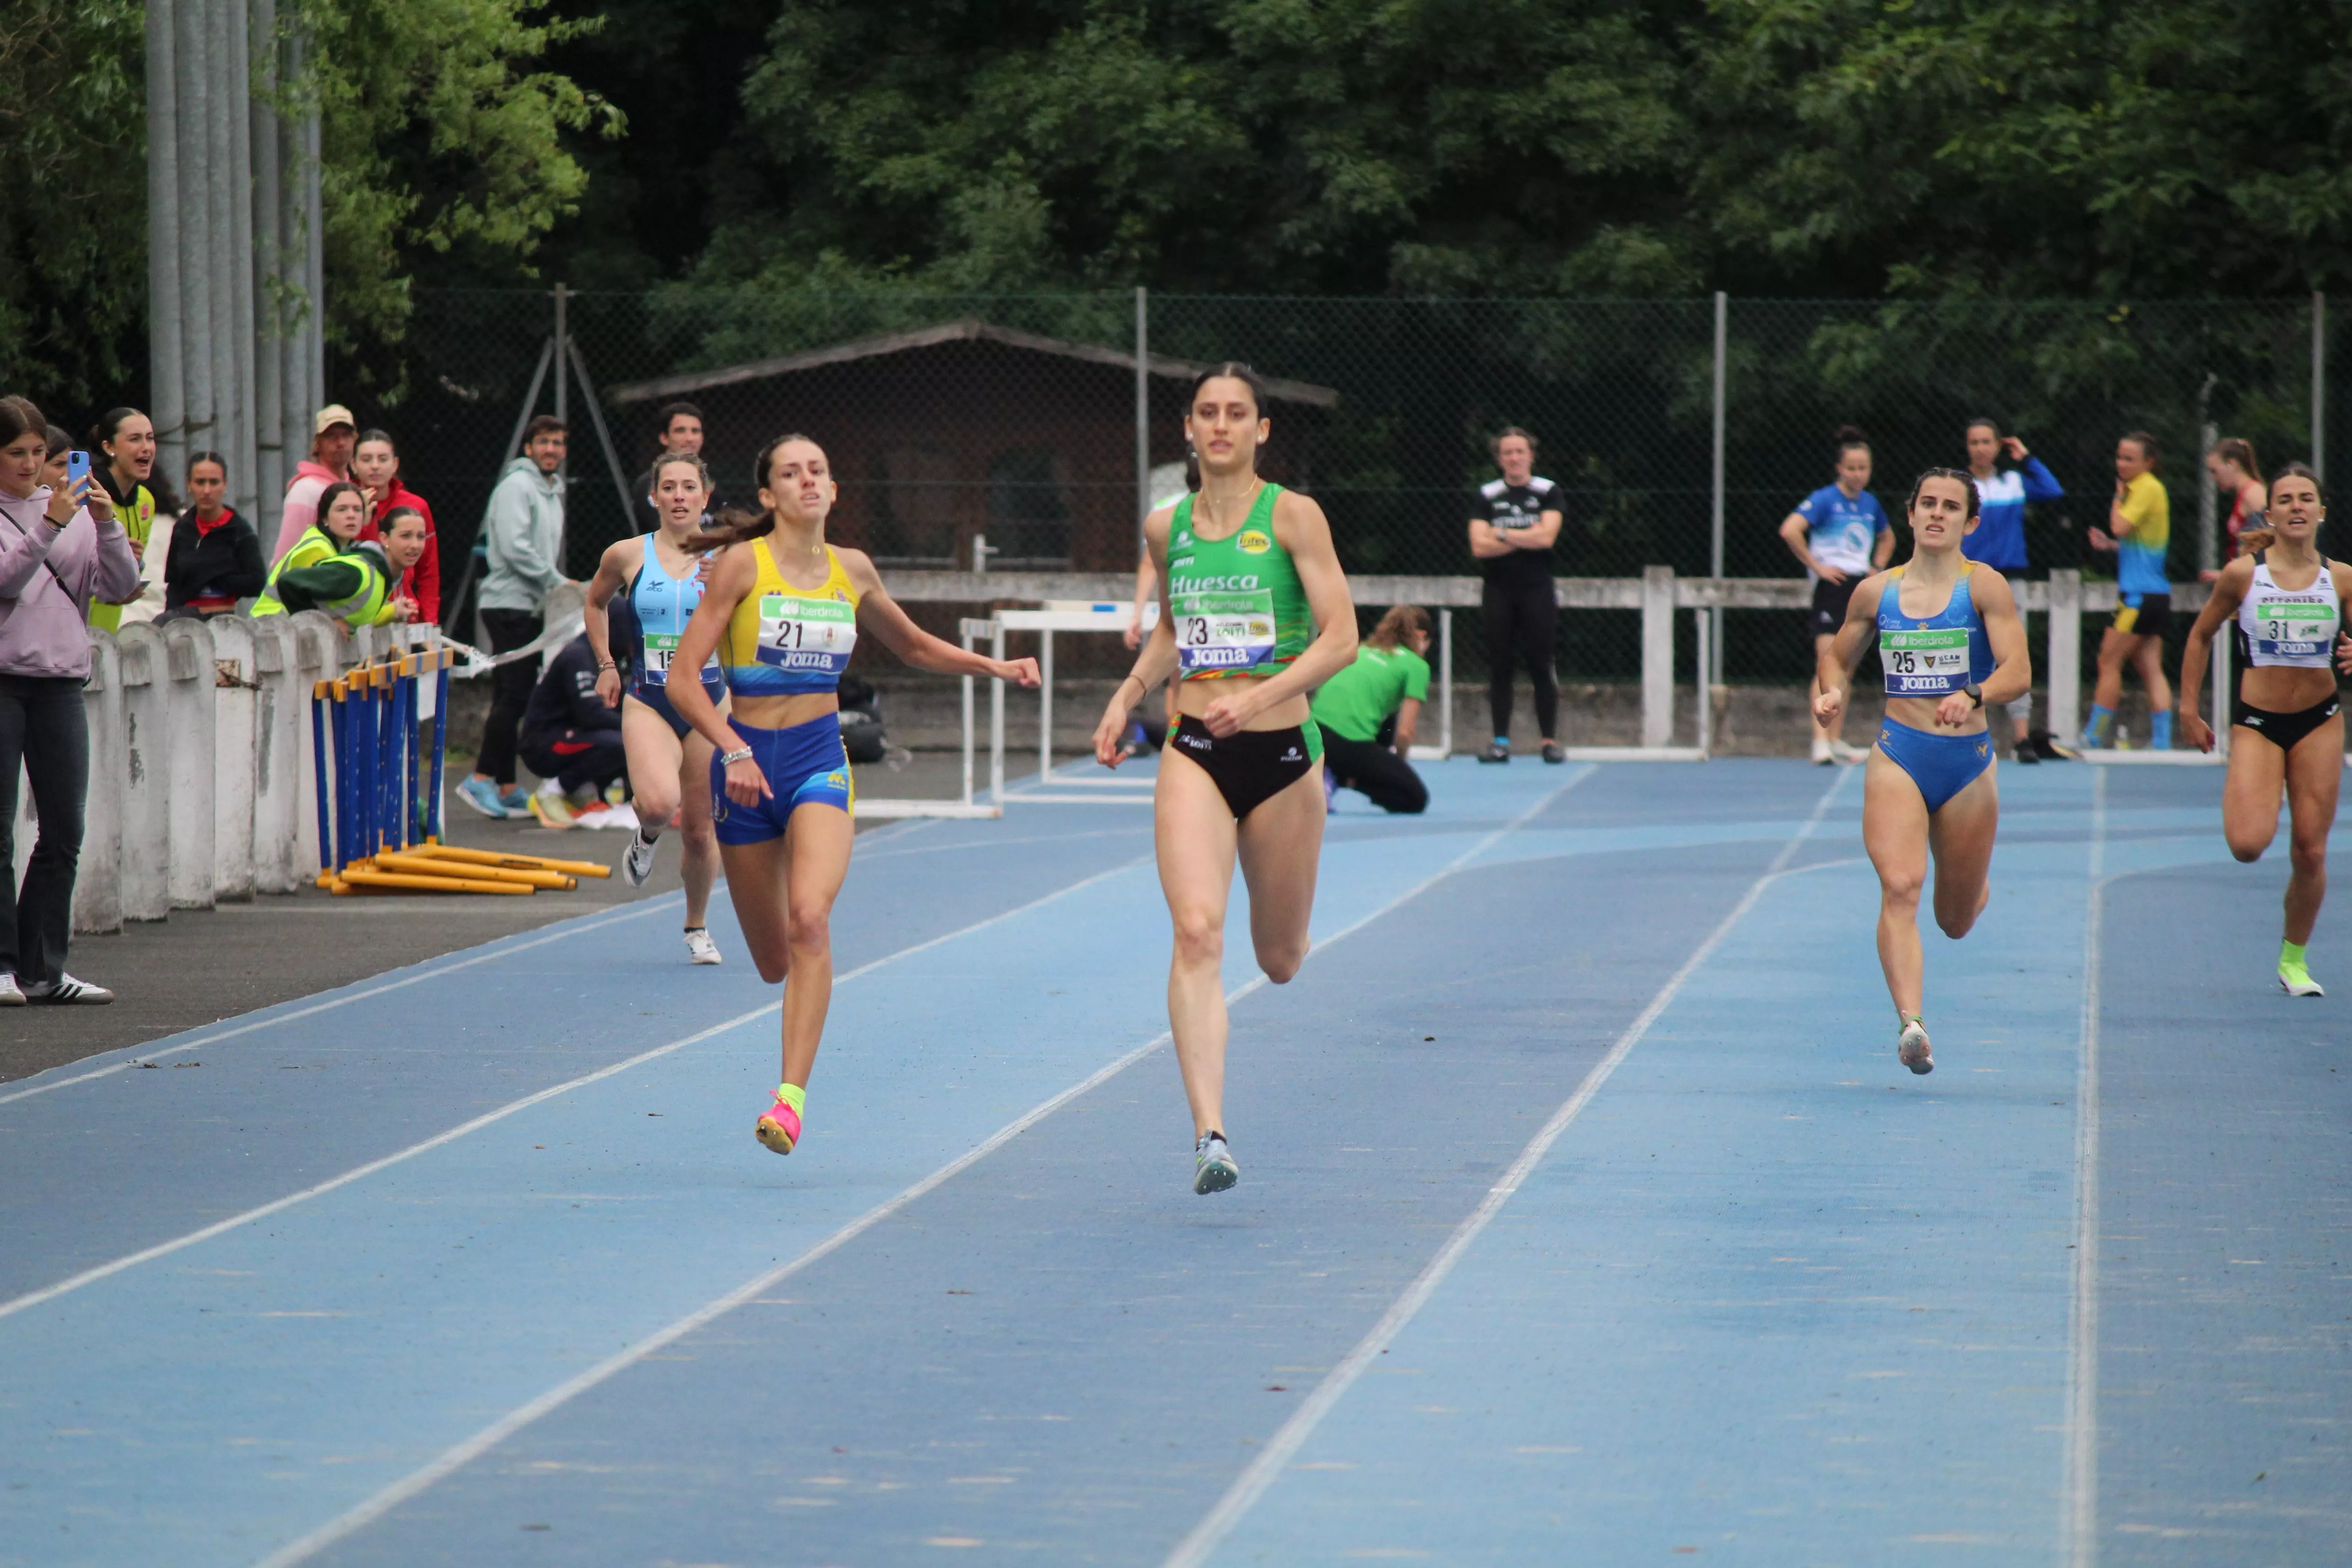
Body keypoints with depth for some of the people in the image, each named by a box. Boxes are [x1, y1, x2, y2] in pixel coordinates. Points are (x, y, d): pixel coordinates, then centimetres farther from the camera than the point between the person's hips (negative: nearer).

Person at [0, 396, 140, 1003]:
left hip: (61, 681, 5)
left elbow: (120, 585, 6)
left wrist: (106, 522, -8)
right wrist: (50, 525, -23)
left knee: (64, 834, 6)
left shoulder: (72, 508, 11)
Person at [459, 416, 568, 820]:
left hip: (531, 607, 9)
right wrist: (559, 584, -15)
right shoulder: (516, 486, -9)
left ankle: (506, 788, 9)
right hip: (510, 602, -9)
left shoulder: (553, 492, 21)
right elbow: (515, 548, -18)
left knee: (514, 698, 8)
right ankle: (482, 779, -12)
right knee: (515, 695, -14)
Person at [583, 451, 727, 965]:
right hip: (647, 702, -1)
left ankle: (697, 928, 30)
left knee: (700, 830, 6)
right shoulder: (627, 556, 0)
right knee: (658, 802, -28)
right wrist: (606, 664, 15)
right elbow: (596, 602, 20)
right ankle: (647, 837, 9)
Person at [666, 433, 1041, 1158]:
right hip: (748, 760, -1)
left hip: (821, 759, 1)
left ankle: (792, 1096, -27)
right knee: (773, 961, 7)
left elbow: (914, 646, 25)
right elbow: (683, 676, -10)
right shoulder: (743, 564, -6)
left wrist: (992, 666, 12)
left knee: (810, 919, -25)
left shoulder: (852, 570, 6)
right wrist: (732, 750, -22)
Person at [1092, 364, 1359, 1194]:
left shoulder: (1292, 517, -5)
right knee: (1197, 934, -20)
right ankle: (1210, 1134, -25)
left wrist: (1256, 697, -21)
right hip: (1194, 753, 2)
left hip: (1282, 752, -1)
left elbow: (1340, 636, -10)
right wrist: (1126, 697, 10)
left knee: (1279, 961, 12)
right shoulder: (1166, 527, 7)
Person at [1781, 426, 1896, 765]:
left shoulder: (1870, 504, 12)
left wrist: (1878, 568, 15)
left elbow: (1887, 538, 32)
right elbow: (1790, 530, -21)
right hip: (1832, 585, -7)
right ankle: (1821, 742, -22)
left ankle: (1836, 741, 17)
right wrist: (1815, 565, -16)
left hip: (1861, 589, 7)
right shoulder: (1825, 499, -9)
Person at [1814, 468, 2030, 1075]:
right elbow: (1838, 657, 20)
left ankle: (1976, 885, 52)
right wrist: (1829, 691, -3)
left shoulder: (1985, 586, -3)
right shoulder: (1875, 591, 5)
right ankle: (1911, 1024, -32)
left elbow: (2018, 672, -13)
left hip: (1968, 761, 0)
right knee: (1899, 888, -24)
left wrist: (1973, 695, -33)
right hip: (1897, 757, 1)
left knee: (1955, 921, 14)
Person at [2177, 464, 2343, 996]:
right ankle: (2240, 800, 20)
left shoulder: (2340, 579, -1)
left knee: (2310, 852, 1)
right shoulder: (2243, 574, -5)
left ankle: (2294, 957, 22)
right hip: (2256, 722, -2)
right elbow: (2201, 635, 7)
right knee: (2248, 844, -19)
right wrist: (2188, 709, 5)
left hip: (2319, 722, 2)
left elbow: (2350, 652, 7)